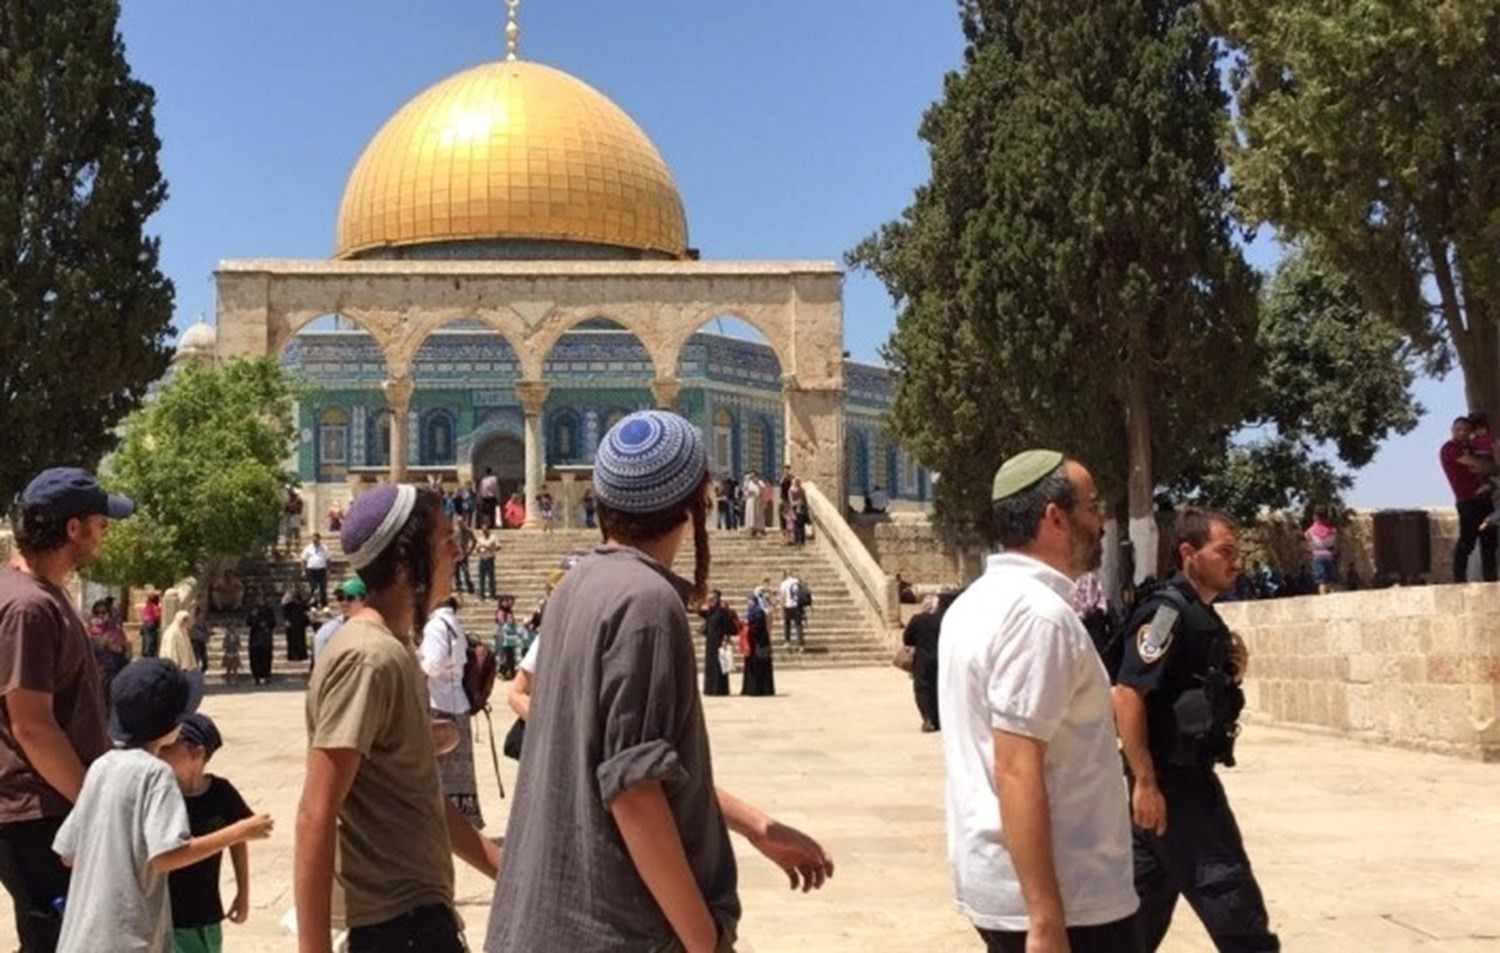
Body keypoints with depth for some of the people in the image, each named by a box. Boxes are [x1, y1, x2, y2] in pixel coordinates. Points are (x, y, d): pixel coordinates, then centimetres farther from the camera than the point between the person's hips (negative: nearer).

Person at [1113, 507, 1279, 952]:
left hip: (1186, 774, 10)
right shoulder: (1167, 611, -16)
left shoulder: (1204, 615, 13)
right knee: (1228, 892, -4)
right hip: (1171, 778, -10)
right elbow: (1127, 698, -23)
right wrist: (1145, 783, -25)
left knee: (1145, 896, 15)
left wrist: (1231, 673, 2)